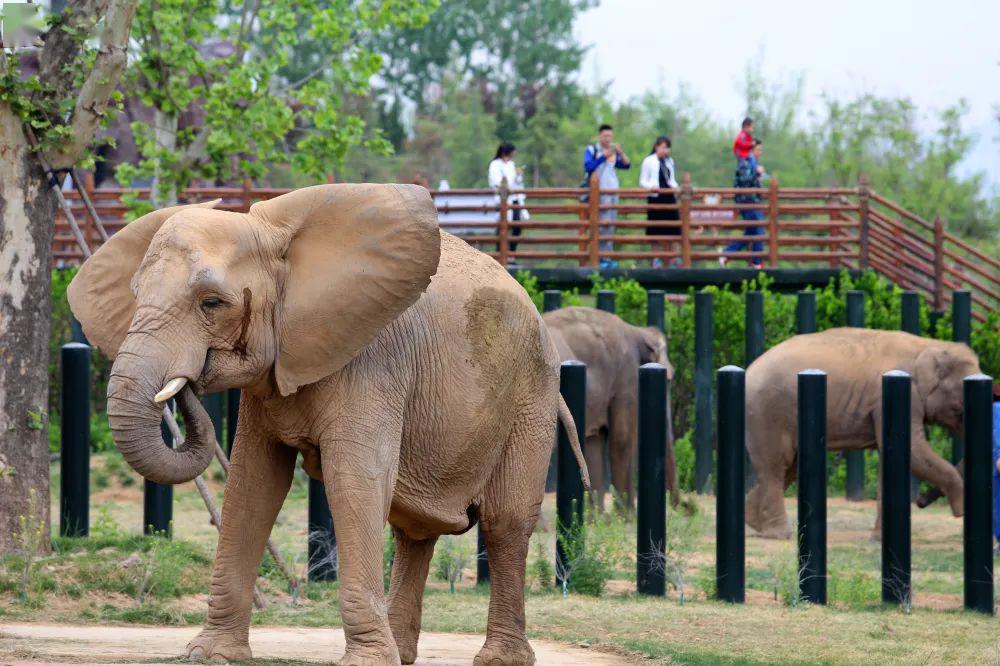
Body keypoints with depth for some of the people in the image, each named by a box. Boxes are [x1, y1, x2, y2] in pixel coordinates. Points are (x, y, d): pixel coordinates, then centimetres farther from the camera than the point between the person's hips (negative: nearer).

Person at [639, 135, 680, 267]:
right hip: (655, 197, -5)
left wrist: (675, 187, 0)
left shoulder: (669, 161, 14)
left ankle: (674, 258, 6)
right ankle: (656, 259, 6)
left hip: (669, 197, 5)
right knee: (656, 230, -2)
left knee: (673, 229, 1)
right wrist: (651, 187, -21)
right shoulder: (649, 161, -1)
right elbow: (642, 182, -2)